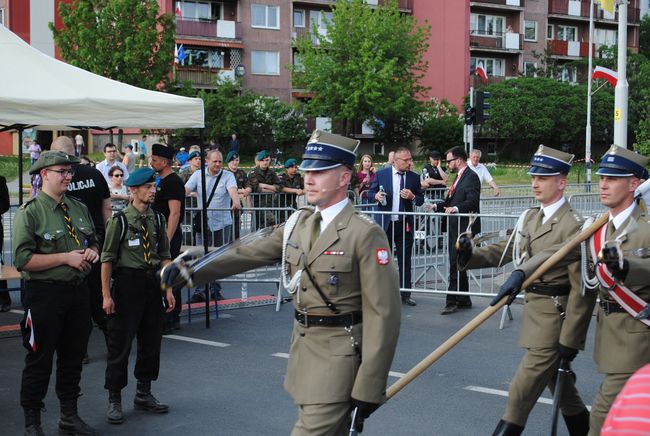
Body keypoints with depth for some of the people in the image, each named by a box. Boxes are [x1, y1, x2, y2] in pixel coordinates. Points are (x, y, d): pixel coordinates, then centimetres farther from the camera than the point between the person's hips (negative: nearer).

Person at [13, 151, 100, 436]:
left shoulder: (79, 209, 12)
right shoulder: (29, 212, -10)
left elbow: (95, 243, 24)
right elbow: (23, 260, -17)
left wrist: (92, 252, -1)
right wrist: (66, 257, -19)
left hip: (79, 291, 7)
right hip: (45, 293, -7)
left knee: (74, 356, 15)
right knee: (40, 360, 2)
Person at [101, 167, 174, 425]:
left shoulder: (157, 219, 9)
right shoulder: (120, 220, -8)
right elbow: (107, 259, -8)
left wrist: (168, 289, 9)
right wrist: (106, 295, -11)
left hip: (153, 283, 6)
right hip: (128, 282, -6)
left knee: (152, 341, 12)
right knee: (120, 343, -1)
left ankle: (144, 394, 26)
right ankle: (114, 401, 8)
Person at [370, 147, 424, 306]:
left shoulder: (414, 177, 4)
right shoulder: (381, 174, -1)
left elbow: (421, 200, 7)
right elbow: (370, 193, 6)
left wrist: (412, 197, -15)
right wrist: (376, 196, -16)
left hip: (405, 224, 1)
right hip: (385, 223, -1)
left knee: (405, 260, 6)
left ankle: (405, 294, 13)